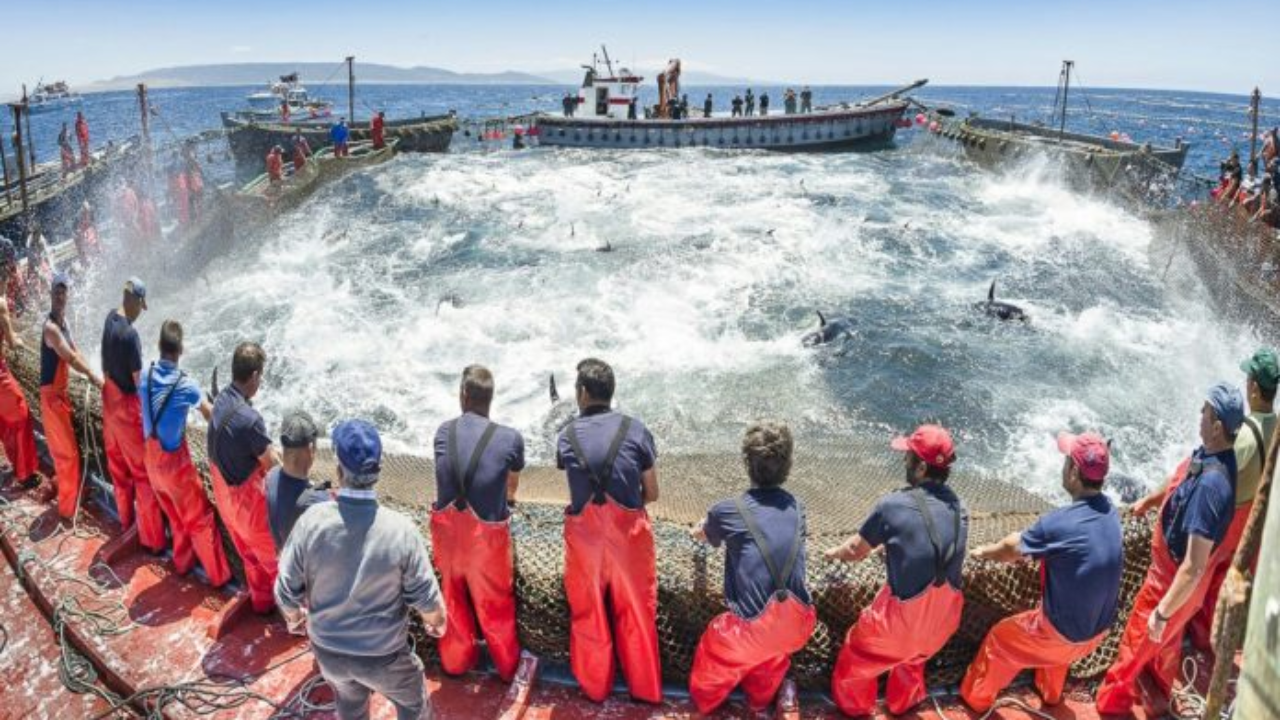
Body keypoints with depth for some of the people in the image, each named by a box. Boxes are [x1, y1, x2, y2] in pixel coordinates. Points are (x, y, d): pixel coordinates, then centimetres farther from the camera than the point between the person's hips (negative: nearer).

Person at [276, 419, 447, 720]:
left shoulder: (311, 521, -22)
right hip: (383, 654, -3)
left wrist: (294, 616, 13)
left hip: (328, 649, 3)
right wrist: (437, 621, 7)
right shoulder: (401, 530, -26)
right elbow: (426, 598, -16)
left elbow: (287, 591, -11)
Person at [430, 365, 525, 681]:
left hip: (447, 526, 3)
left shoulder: (444, 432, -4)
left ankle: (456, 660, 45)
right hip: (486, 532, -3)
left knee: (453, 598, 25)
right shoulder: (511, 438, -12)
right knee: (495, 604, 18)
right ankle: (509, 666, 38)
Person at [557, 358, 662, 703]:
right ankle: (645, 687, 30)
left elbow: (572, 479, 9)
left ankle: (595, 686, 35)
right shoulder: (636, 430, -8)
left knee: (589, 611, 19)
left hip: (585, 534, 1)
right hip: (628, 532, -1)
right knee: (635, 611, 16)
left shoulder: (567, 436, -4)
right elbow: (652, 493, -2)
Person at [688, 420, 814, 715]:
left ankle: (706, 700, 49)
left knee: (714, 654, 27)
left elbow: (701, 535, 15)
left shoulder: (728, 511, -10)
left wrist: (699, 529, 42)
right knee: (773, 652, 37)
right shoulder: (796, 507, 3)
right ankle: (761, 699, 55)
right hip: (798, 624, 4)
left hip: (753, 629, -4)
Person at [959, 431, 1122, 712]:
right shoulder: (1110, 512, -6)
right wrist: (1028, 547, 20)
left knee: (999, 639, 19)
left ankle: (976, 697, 39)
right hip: (1099, 628, 7)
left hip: (1064, 632, -6)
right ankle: (1050, 692, 61)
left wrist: (985, 552, 11)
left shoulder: (1058, 523, -28)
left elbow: (1012, 549, -8)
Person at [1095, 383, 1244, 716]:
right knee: (1167, 642, 30)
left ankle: (1112, 702, 39)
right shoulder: (1209, 453, -14)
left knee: (1136, 643, 16)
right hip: (1168, 568, 8)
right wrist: (1149, 501, 27)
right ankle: (1157, 699, 54)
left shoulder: (1211, 484, -40)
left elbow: (1194, 568, -35)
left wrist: (1162, 612, -26)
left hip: (1173, 581, -8)